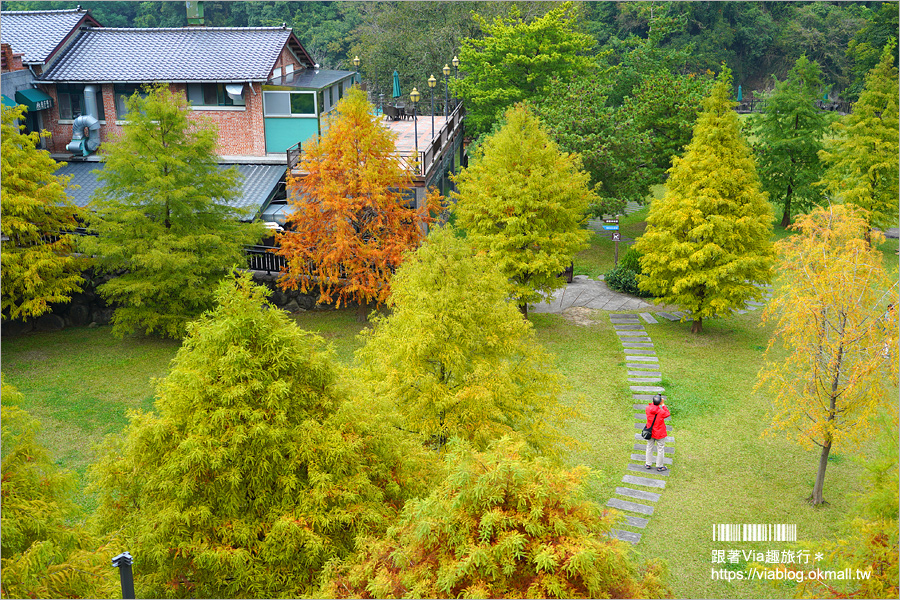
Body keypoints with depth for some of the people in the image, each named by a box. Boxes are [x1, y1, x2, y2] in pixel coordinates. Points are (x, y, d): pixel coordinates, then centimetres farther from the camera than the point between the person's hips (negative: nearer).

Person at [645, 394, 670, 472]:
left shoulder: (647, 409, -17)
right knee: (660, 449, 13)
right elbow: (667, 414, -5)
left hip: (650, 432, 4)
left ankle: (647, 464, 30)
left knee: (649, 447, 20)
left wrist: (654, 403, 0)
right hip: (659, 434, -4)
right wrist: (663, 404, -8)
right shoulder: (661, 412, -27)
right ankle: (659, 466, 23)